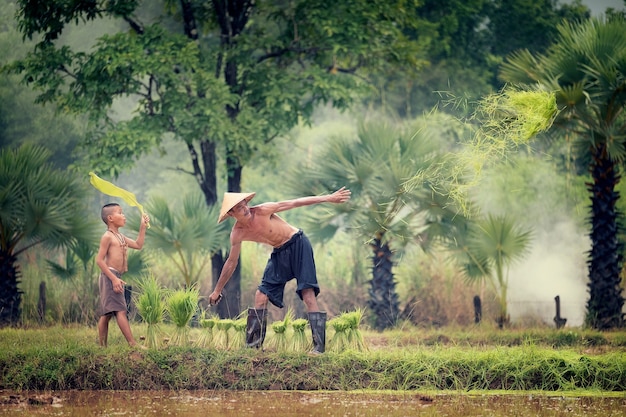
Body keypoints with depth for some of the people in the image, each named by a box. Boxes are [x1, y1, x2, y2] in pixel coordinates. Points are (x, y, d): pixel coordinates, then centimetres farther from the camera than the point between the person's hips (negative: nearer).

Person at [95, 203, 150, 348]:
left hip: (116, 277, 10)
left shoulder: (120, 237, 19)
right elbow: (99, 260, -15)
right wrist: (114, 278, -20)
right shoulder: (107, 236, -10)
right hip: (110, 276, -10)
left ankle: (102, 346, 9)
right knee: (120, 310, -13)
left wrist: (143, 226, 20)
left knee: (107, 313, 9)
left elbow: (138, 245, 27)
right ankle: (133, 344, -18)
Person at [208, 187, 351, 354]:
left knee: (308, 293, -15)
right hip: (279, 253, 5)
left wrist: (328, 198, -22)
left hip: (298, 244, -5)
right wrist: (217, 290, 10)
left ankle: (319, 345, -21)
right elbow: (231, 262, 5)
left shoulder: (262, 211, -22)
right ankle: (253, 344, 6)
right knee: (261, 296, -2)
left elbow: (296, 203, -19)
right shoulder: (237, 234, -8)